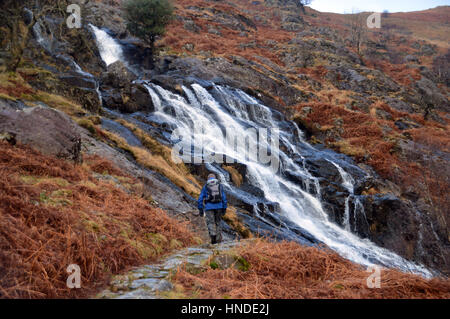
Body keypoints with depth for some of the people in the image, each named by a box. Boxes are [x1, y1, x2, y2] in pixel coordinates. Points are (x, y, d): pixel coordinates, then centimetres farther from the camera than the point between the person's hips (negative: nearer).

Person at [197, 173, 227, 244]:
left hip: (209, 207, -2)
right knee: (217, 222, 13)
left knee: (210, 222, -1)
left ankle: (213, 235, -26)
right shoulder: (220, 186, 10)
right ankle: (218, 238, 10)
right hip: (219, 206, 2)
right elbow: (224, 198, 6)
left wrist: (200, 209, 8)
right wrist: (224, 209, 10)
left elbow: (200, 199, 4)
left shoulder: (205, 187, 8)